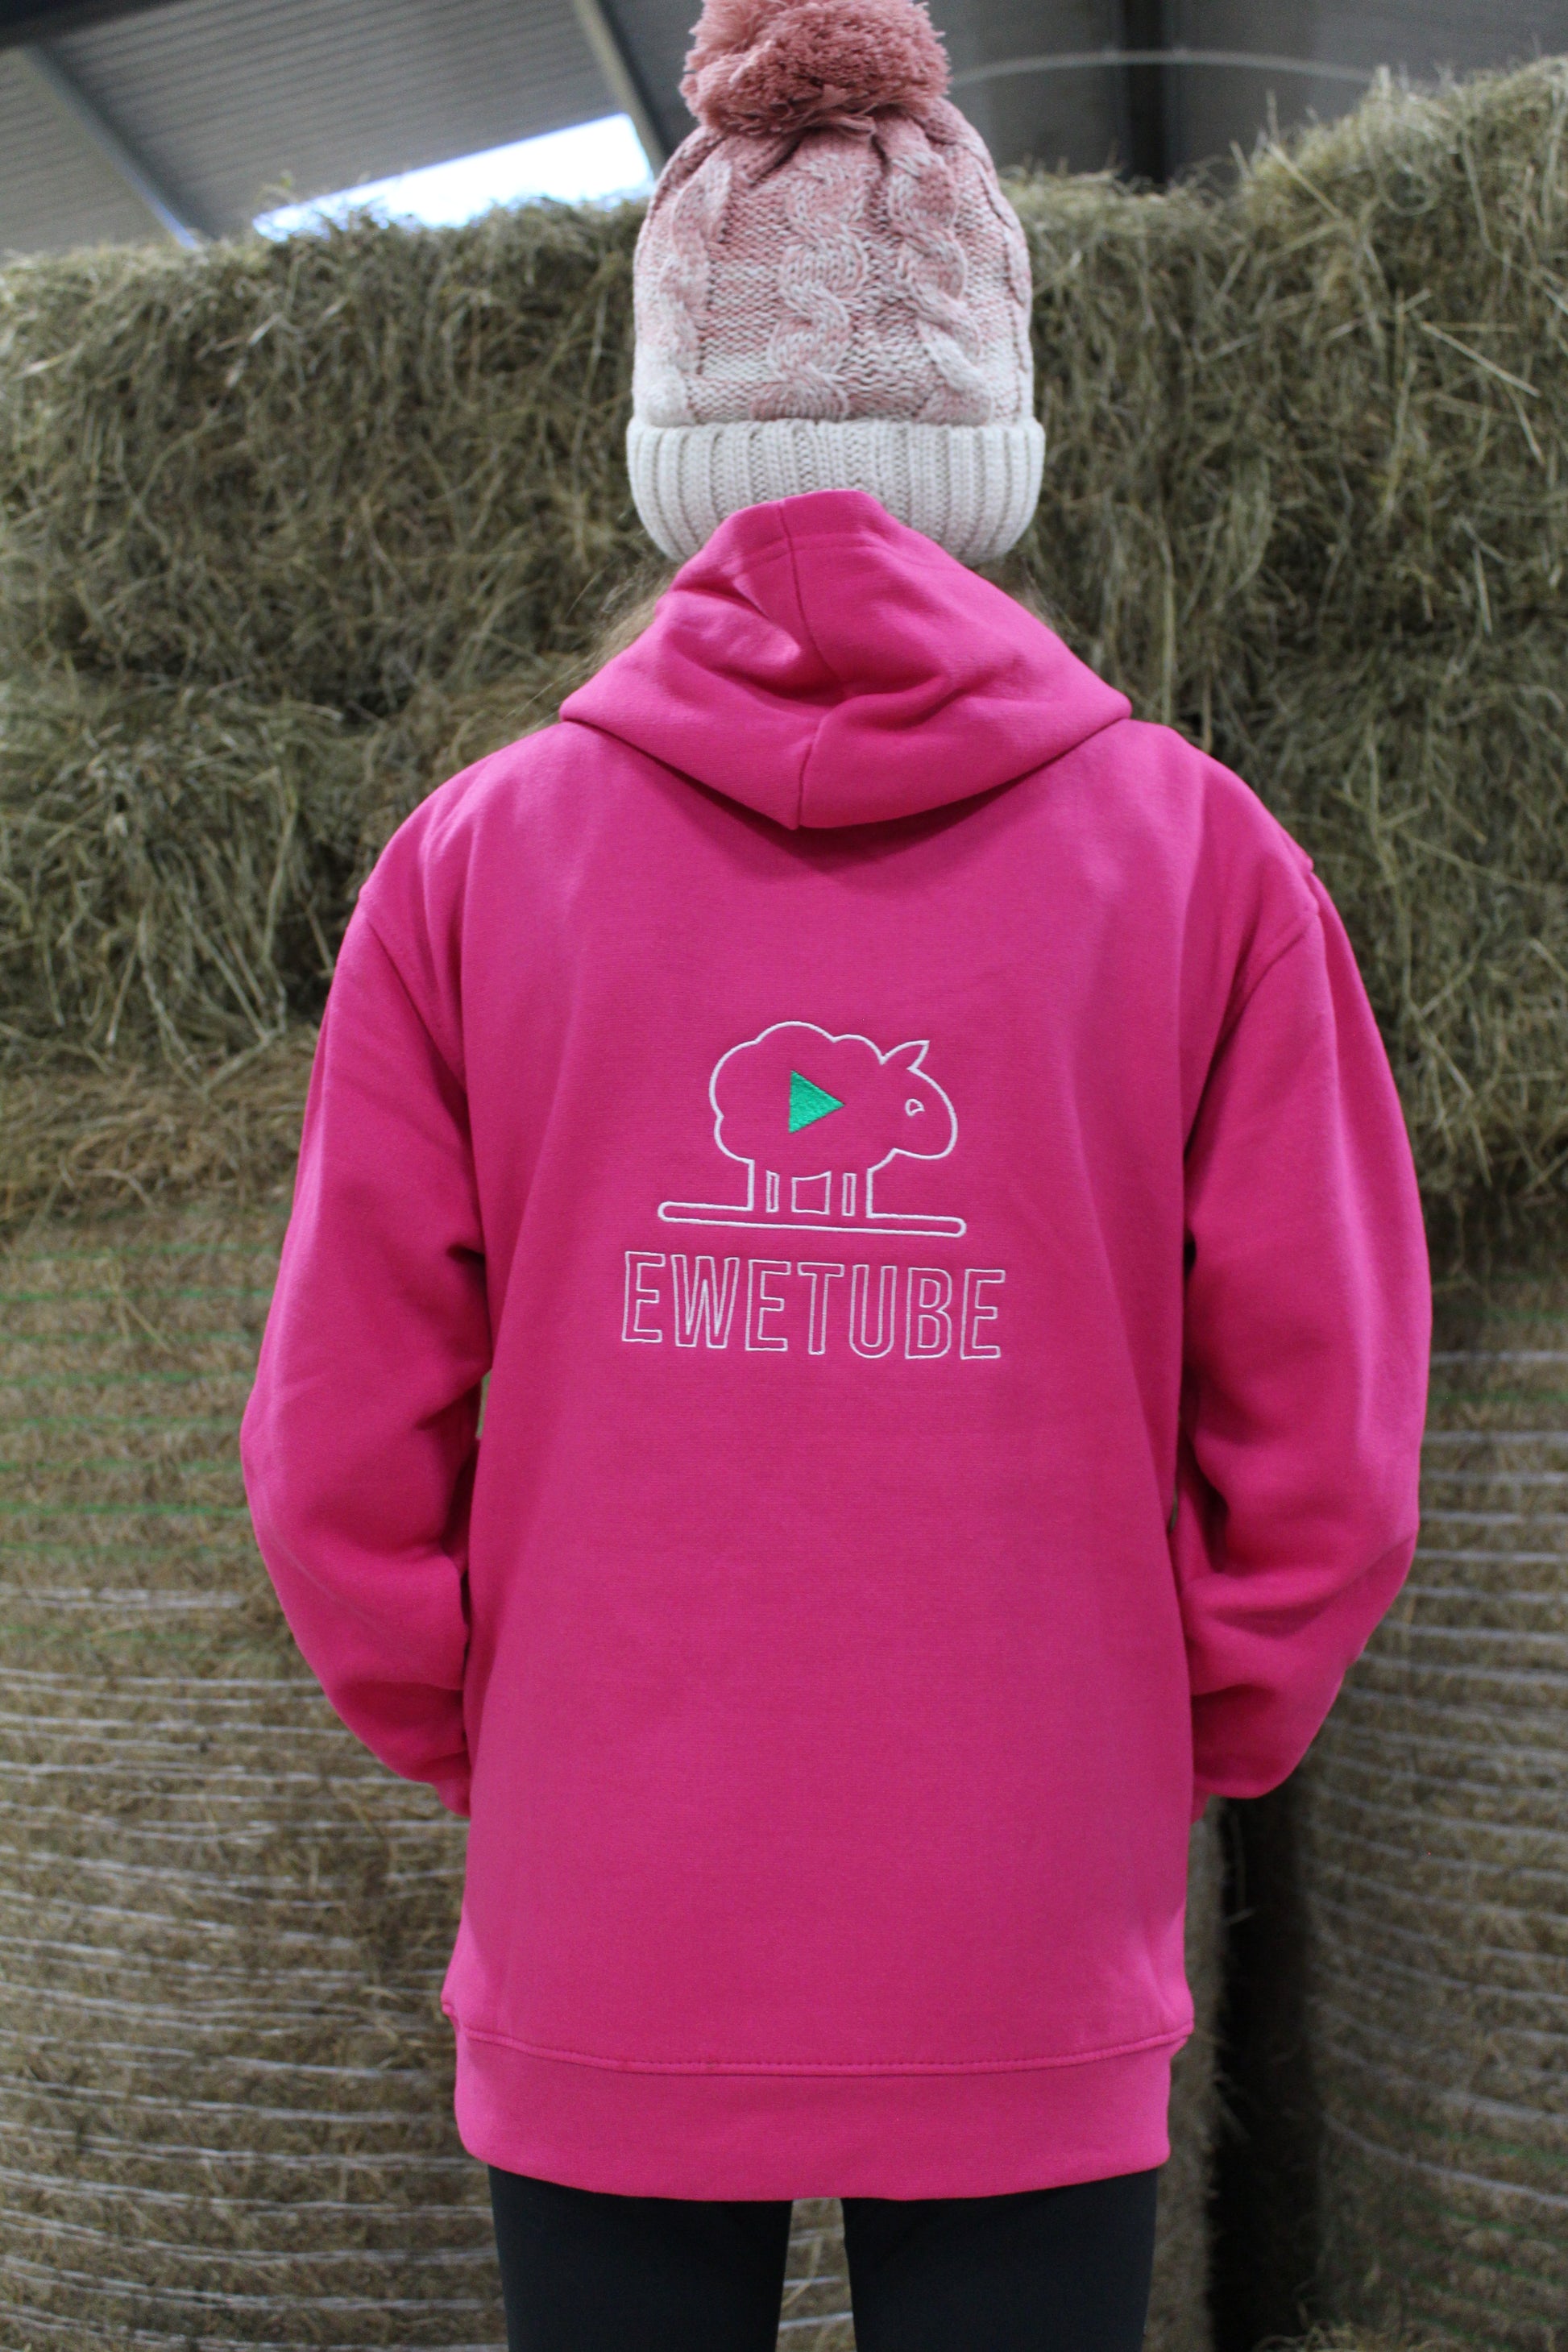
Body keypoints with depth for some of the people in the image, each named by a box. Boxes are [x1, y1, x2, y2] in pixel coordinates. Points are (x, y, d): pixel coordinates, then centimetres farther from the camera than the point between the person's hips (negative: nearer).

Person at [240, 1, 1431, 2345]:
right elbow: (1325, 1450, -4)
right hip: (1032, 1984, 0)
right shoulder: (1202, 854, -6)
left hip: (599, 1966, 1)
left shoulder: (473, 859, -5)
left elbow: (342, 1459, -4)